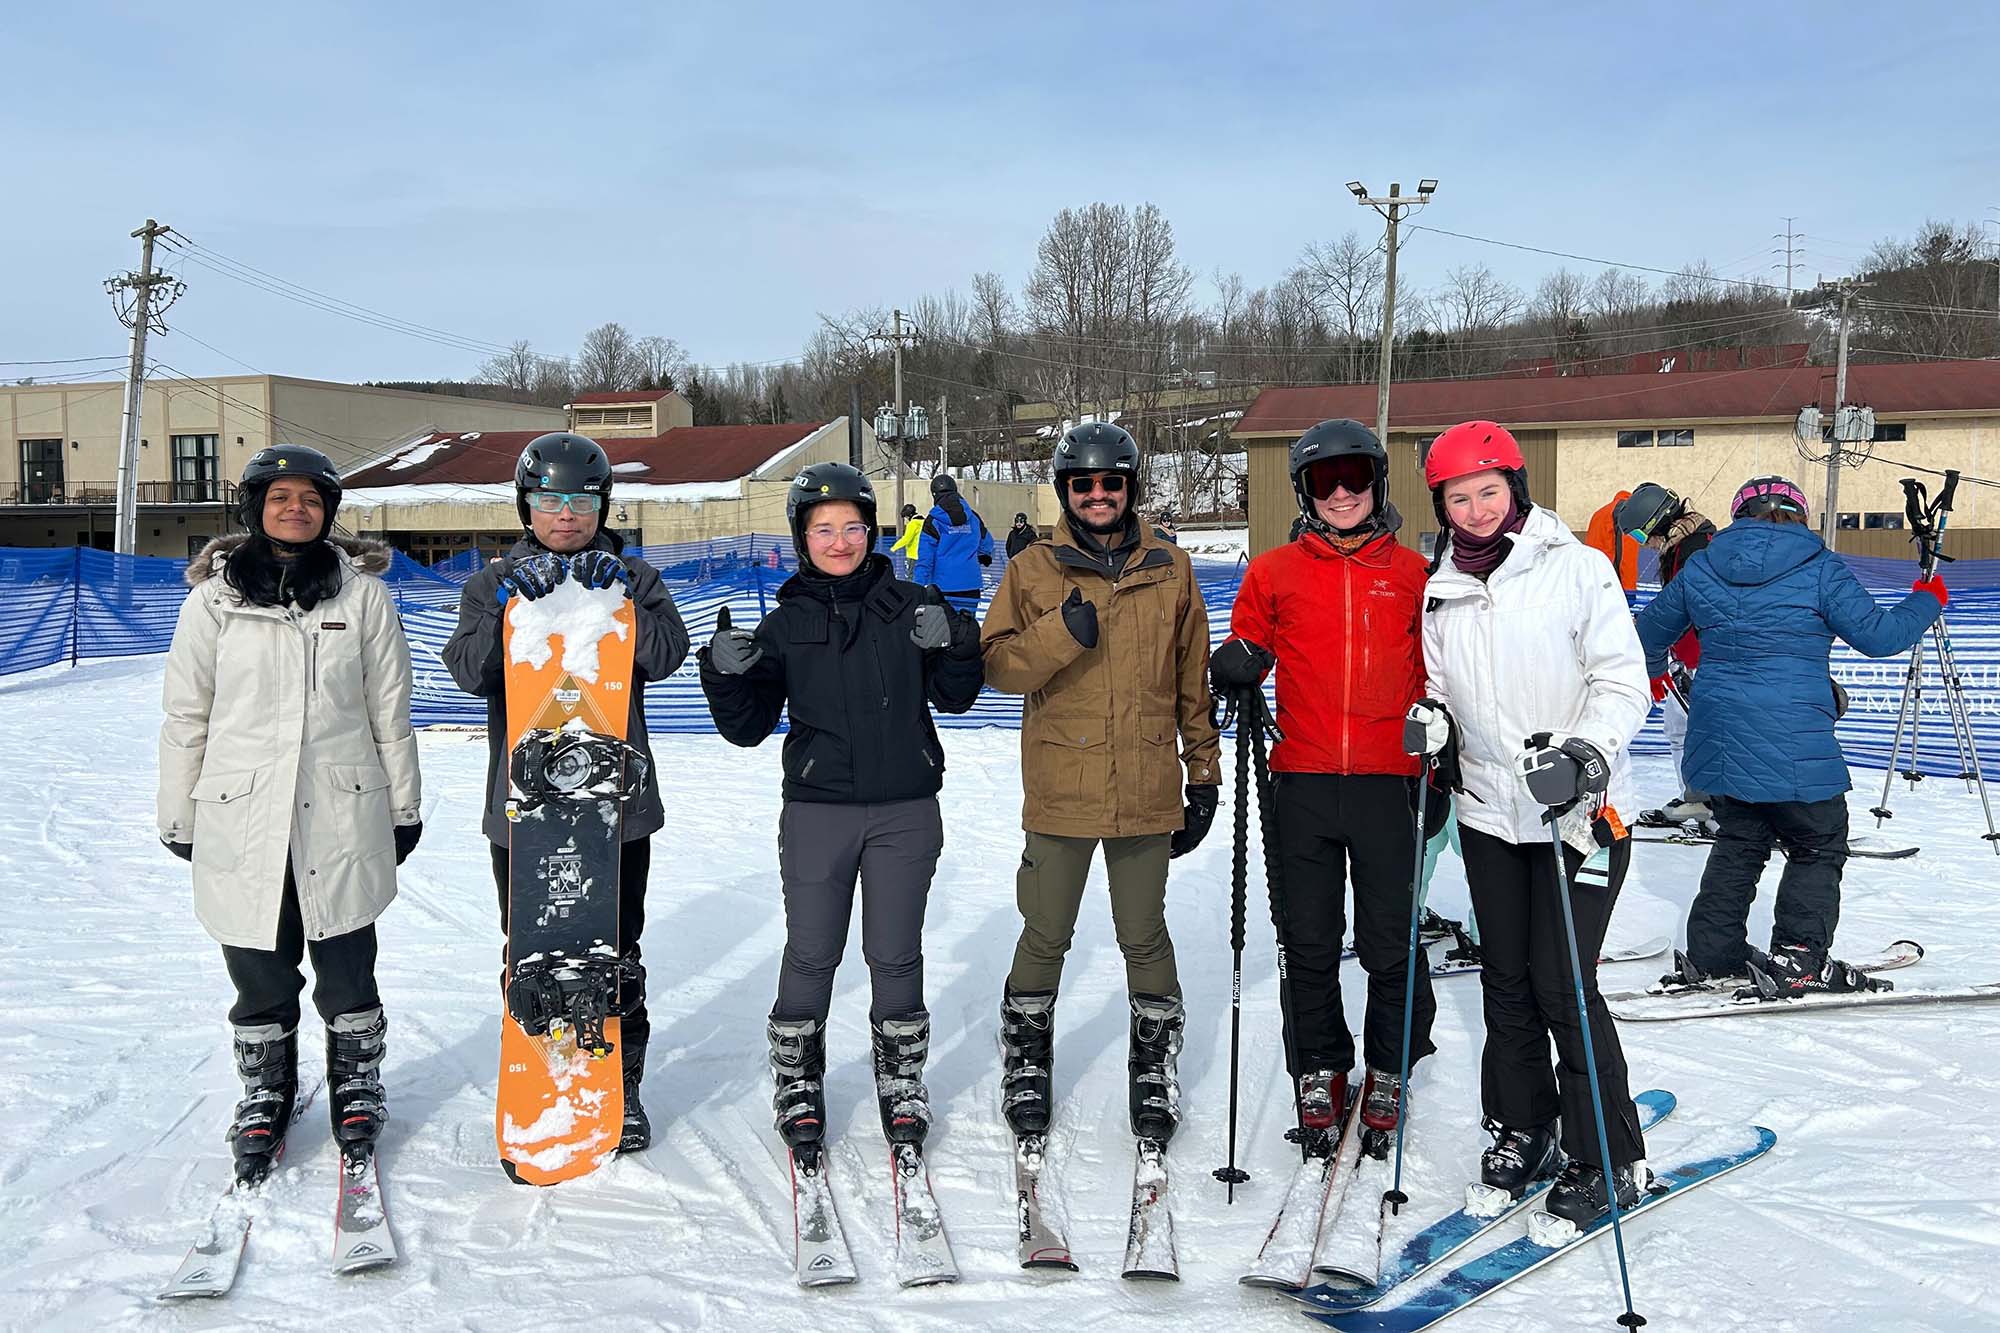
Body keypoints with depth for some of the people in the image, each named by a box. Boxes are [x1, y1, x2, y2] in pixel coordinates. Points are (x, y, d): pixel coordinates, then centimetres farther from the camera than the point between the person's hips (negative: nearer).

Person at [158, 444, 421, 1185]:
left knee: (347, 966, 10)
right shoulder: (214, 599, 0)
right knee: (259, 974, 10)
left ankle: (357, 1084, 31)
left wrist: (403, 805, 8)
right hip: (242, 819, 0)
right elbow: (186, 715, 6)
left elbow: (390, 710, 5)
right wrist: (178, 816, 9)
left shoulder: (363, 595, 0)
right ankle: (264, 1097, 30)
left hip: (343, 816, 0)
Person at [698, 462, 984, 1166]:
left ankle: (901, 1078, 27)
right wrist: (725, 674, -14)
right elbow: (749, 728, 4)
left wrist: (954, 644, -14)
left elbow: (955, 697, 5)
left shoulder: (908, 606, 3)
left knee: (895, 956, 8)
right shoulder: (786, 625, 4)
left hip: (905, 811, 0)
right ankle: (797, 1083, 23)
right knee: (811, 955, 4)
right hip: (818, 811, 0)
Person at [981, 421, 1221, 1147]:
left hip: (1146, 791, 1)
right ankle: (1026, 1061, 28)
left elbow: (1193, 683, 11)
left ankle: (1154, 1064, 26)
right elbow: (997, 664, -3)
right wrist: (1062, 633, -20)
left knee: (1144, 937, 9)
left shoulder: (1170, 571, 7)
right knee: (1045, 936, 9)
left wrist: (1204, 777, 11)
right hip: (1059, 789, -1)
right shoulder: (1034, 571, 3)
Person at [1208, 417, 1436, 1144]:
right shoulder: (1274, 572, 7)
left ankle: (1389, 1069, 23)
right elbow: (1246, 654, 13)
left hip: (1387, 781, 0)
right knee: (1308, 939, 8)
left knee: (1390, 940, 4)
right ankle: (1319, 1066, 25)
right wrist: (1233, 667, -10)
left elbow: (1434, 677, 12)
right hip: (1303, 782, 1)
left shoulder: (1413, 573, 7)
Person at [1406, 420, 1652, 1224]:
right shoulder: (1441, 592, 8)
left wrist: (1585, 751, -24)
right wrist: (1433, 721, -3)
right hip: (1488, 809, 5)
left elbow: (1624, 682, -9)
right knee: (1506, 981, 13)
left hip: (1579, 811, -5)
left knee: (1563, 987, -6)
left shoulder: (1576, 569, -8)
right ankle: (1523, 1128, 30)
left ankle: (1609, 1161, 9)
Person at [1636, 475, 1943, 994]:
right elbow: (1876, 635, -4)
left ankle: (1710, 956, 19)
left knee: (1738, 843, 20)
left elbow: (1651, 631, 19)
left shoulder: (1700, 569, 7)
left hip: (1720, 738, 5)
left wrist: (1650, 673, 42)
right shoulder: (1819, 570, -7)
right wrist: (1926, 601, 15)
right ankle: (1800, 958, 4)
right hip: (1794, 746, -5)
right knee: (1819, 848, 10)